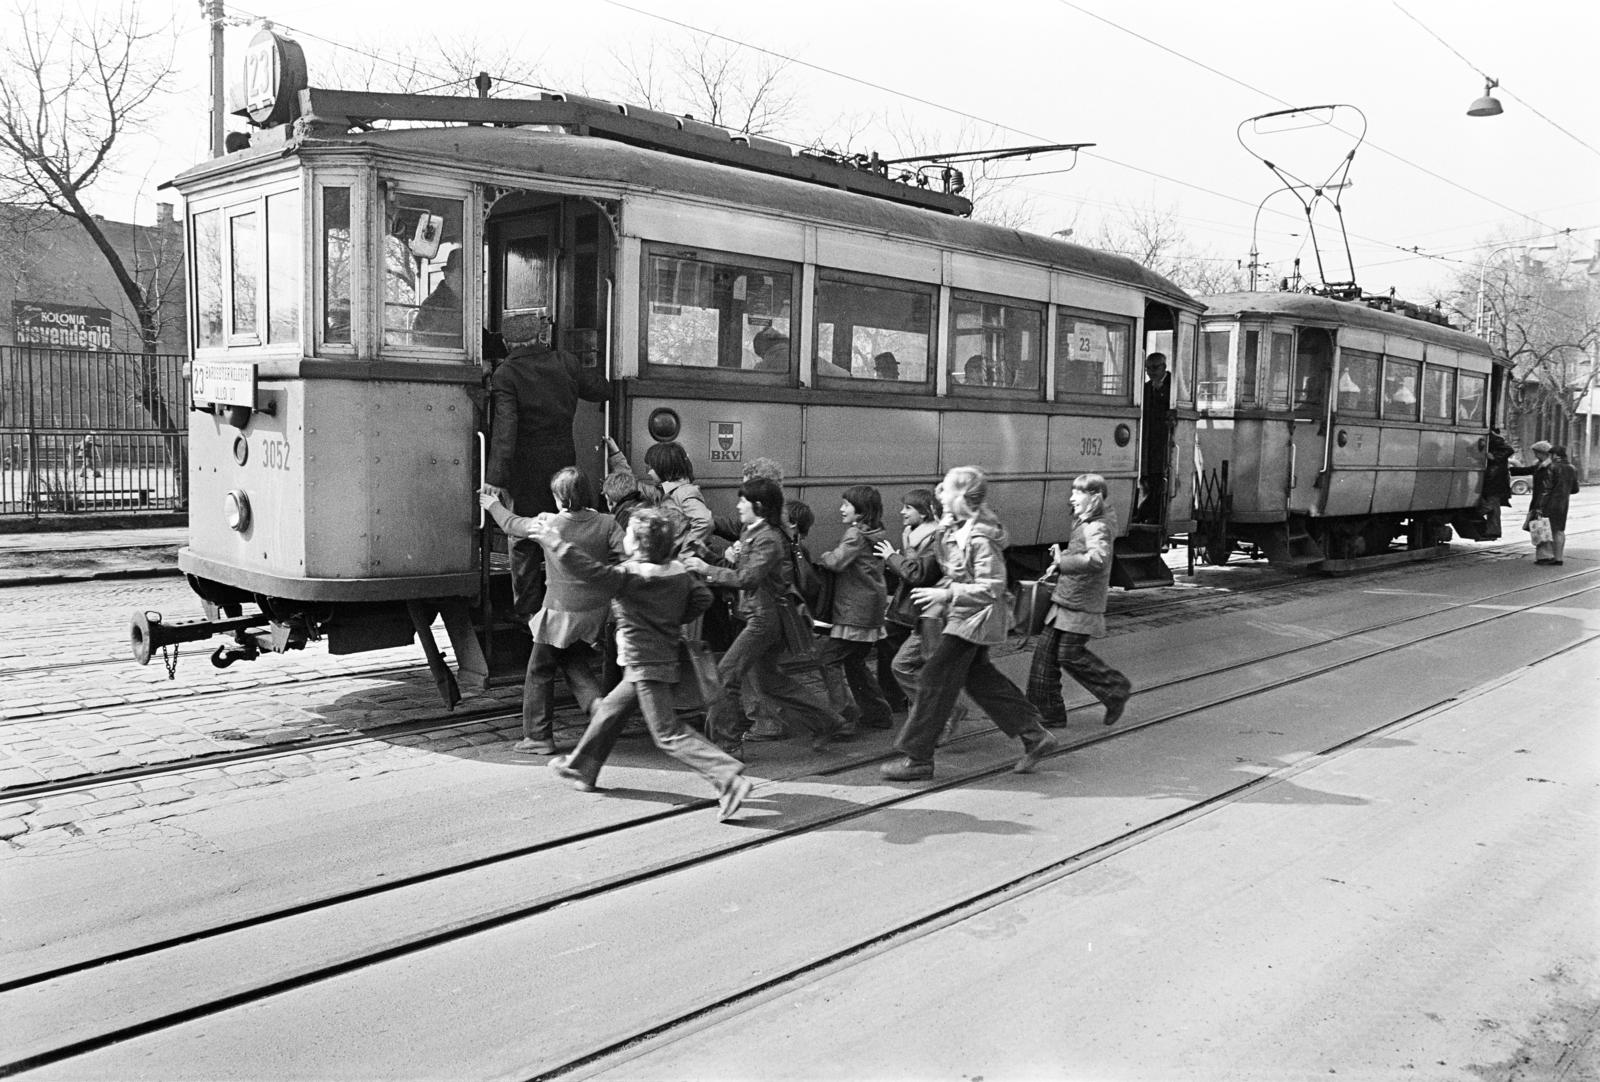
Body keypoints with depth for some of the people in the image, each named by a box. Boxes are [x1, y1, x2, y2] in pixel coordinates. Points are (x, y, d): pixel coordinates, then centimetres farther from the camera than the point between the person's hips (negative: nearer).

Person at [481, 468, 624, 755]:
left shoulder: (548, 523, -10)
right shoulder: (606, 523, -6)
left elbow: (512, 524, 8)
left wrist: (493, 505, 26)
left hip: (561, 611, -4)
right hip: (596, 611, 4)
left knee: (539, 672, 12)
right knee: (574, 661, 25)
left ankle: (538, 737, 18)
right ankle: (596, 701, 1)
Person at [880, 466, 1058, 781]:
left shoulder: (980, 538, -22)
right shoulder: (957, 529, 7)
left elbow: (992, 588, -24)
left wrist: (946, 593, -26)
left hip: (973, 619, -10)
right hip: (965, 617, 10)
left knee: (936, 681, -5)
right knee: (980, 678, 18)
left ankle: (917, 758, 4)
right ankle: (1036, 735, 27)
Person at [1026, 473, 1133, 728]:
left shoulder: (1098, 528, -16)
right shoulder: (1084, 524, 14)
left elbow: (1098, 559, -35)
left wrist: (1062, 561, -25)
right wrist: (1062, 554, 10)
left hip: (1081, 605, -9)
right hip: (1065, 602, 9)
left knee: (1070, 654, -5)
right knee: (1046, 650, 6)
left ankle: (1116, 690, 15)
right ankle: (1049, 710, 13)